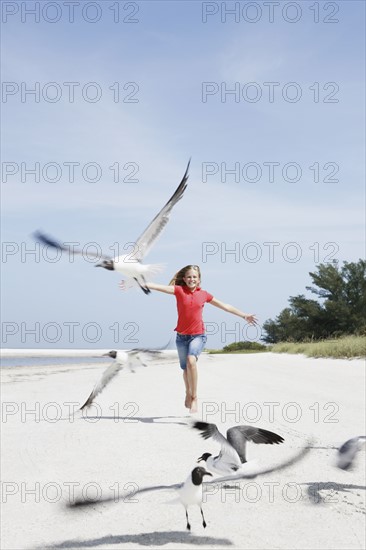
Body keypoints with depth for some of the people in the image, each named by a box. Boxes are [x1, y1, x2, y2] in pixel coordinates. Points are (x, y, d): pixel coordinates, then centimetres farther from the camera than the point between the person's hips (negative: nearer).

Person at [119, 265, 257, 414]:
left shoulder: (204, 294, 3)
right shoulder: (179, 290, -2)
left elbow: (225, 306, 13)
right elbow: (158, 287, -14)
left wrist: (244, 315, 16)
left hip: (198, 336, -1)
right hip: (182, 336, 1)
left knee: (191, 360, -28)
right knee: (185, 368, 14)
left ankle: (194, 397, -17)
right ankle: (188, 394, 43)